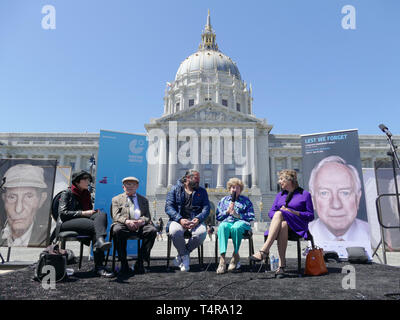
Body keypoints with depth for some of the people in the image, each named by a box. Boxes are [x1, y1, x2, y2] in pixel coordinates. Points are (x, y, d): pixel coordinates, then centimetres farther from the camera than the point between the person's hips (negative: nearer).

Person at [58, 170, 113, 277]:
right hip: (66, 223, -5)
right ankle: (98, 266, -42)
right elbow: (62, 213, -7)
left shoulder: (86, 194, 24)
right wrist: (82, 213, -16)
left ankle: (100, 241, -51)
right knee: (94, 226, -34)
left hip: (84, 221, 5)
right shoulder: (67, 193, 5)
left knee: (102, 214, -27)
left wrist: (94, 212, 0)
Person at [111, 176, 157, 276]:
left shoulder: (143, 200, 27)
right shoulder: (116, 199, 21)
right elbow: (116, 216, 5)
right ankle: (124, 263, -23)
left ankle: (140, 262, -21)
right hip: (124, 224, -1)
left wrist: (142, 221, -10)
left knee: (152, 230, -30)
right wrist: (126, 221, -16)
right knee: (117, 230, -36)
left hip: (141, 225, 2)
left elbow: (147, 216, 15)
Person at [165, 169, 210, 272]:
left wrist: (198, 219, -16)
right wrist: (180, 219, -18)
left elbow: (206, 208, 6)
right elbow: (168, 207, -1)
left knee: (202, 233, -31)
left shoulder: (202, 191, 18)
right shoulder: (175, 189, 11)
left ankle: (181, 256, -5)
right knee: (175, 231, -36)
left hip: (195, 220, 2)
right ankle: (185, 256, -7)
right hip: (178, 220, -1)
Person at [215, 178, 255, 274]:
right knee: (222, 226, -37)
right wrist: (227, 211, 0)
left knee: (236, 227, -40)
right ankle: (222, 258, -43)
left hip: (241, 222, -1)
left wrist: (237, 215, -6)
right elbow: (218, 216, 17)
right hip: (227, 222, 2)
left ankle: (236, 255, -22)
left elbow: (251, 217, 7)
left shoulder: (246, 200, 19)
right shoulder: (224, 200, 24)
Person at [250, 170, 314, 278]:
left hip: (297, 226, -3)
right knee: (283, 225, -37)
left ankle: (264, 250, -44)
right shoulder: (280, 195, 25)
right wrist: (279, 213, -5)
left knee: (279, 214, -35)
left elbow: (310, 216, 4)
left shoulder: (305, 194, 11)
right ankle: (282, 265, -42)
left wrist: (293, 212, -9)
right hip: (279, 223, 3)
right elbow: (271, 212, 18)